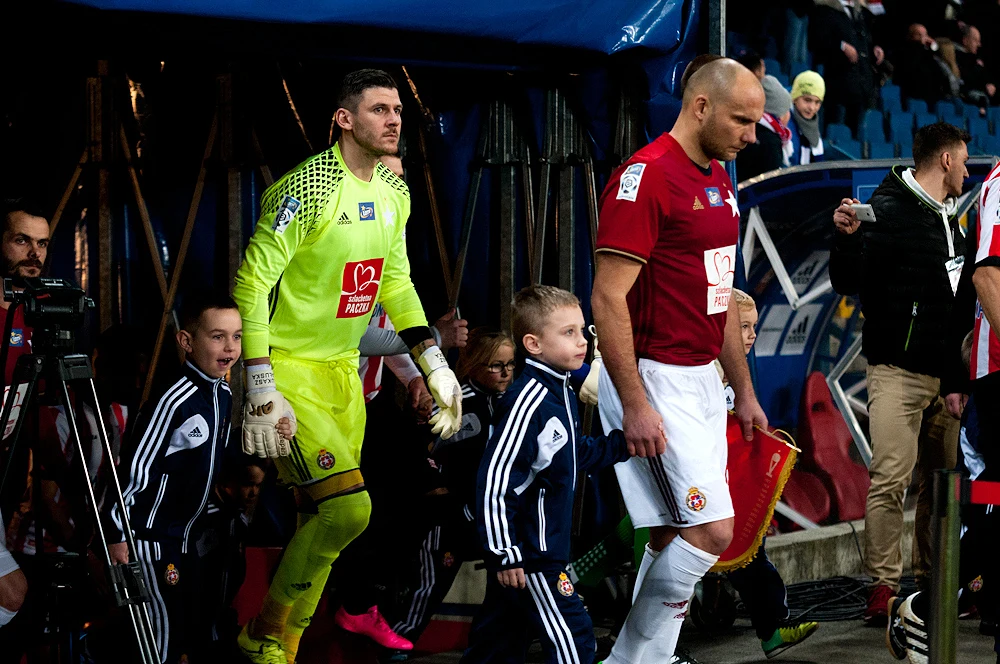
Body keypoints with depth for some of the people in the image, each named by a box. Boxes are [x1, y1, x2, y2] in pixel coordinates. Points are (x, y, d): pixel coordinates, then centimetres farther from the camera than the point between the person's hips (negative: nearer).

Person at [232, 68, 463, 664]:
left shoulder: (394, 192, 6)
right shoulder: (309, 188, -19)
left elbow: (395, 282, 19)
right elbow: (252, 283, -18)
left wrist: (434, 364, 11)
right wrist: (261, 390, -22)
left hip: (343, 368, 8)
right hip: (289, 365, -8)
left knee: (324, 519, 8)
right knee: (347, 507, -18)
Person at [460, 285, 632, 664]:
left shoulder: (562, 393, 11)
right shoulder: (529, 399, -20)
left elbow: (578, 454, 26)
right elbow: (494, 477, -23)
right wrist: (504, 553, -23)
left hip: (547, 544, 10)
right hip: (525, 549, -10)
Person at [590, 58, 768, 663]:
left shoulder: (719, 181, 14)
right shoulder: (646, 177, -15)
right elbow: (608, 298, -19)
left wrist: (745, 391, 21)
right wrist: (635, 405, -22)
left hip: (702, 380, 9)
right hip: (654, 381, -9)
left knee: (674, 538, 10)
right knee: (710, 532, -12)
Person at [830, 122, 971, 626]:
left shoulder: (949, 220, 19)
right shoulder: (889, 211, -6)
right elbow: (848, 283, -10)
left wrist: (959, 381, 18)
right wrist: (847, 238, -28)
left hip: (944, 376, 7)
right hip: (898, 371, -7)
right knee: (890, 480, -12)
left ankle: (932, 583, 12)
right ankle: (882, 588, -11)